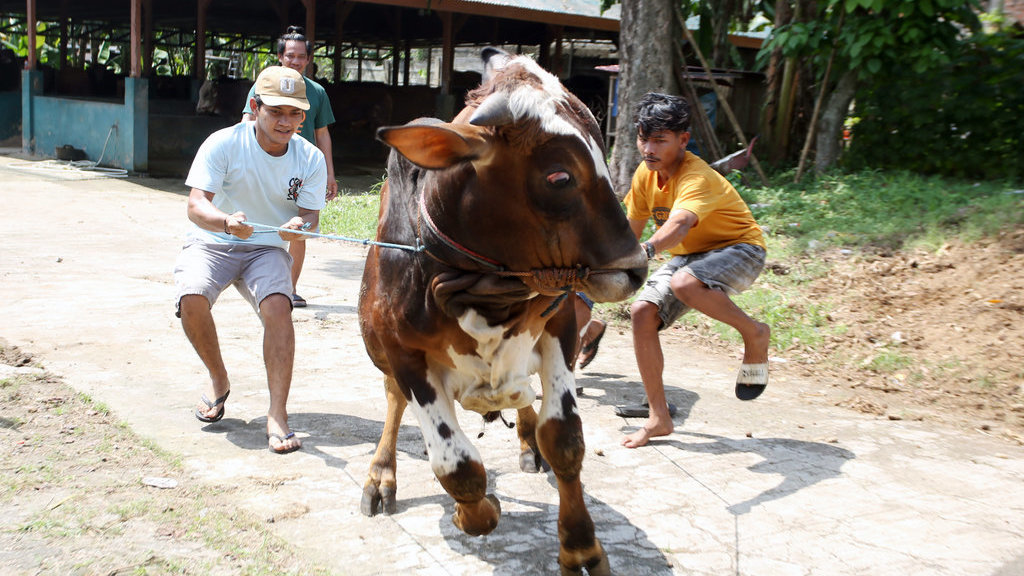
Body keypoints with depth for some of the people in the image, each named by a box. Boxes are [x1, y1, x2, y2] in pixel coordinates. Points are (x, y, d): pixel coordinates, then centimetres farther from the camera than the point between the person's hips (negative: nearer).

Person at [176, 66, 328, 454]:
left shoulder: (311, 159, -6)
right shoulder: (223, 144, -16)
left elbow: (310, 215, -9)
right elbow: (196, 205, -24)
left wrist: (301, 226, -35)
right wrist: (226, 221, -47)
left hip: (267, 249, 1)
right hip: (212, 243, -1)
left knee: (278, 306, -28)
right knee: (192, 301, -29)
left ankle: (277, 415, -24)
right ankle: (218, 380, 2)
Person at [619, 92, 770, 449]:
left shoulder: (697, 177, -29)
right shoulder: (645, 174, -5)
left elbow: (679, 223, -50)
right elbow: (632, 227, 8)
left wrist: (646, 250, -66)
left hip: (738, 250, -8)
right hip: (688, 256, 8)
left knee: (683, 283, -39)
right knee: (642, 312, -12)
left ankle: (754, 333, -10)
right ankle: (659, 418, -1)